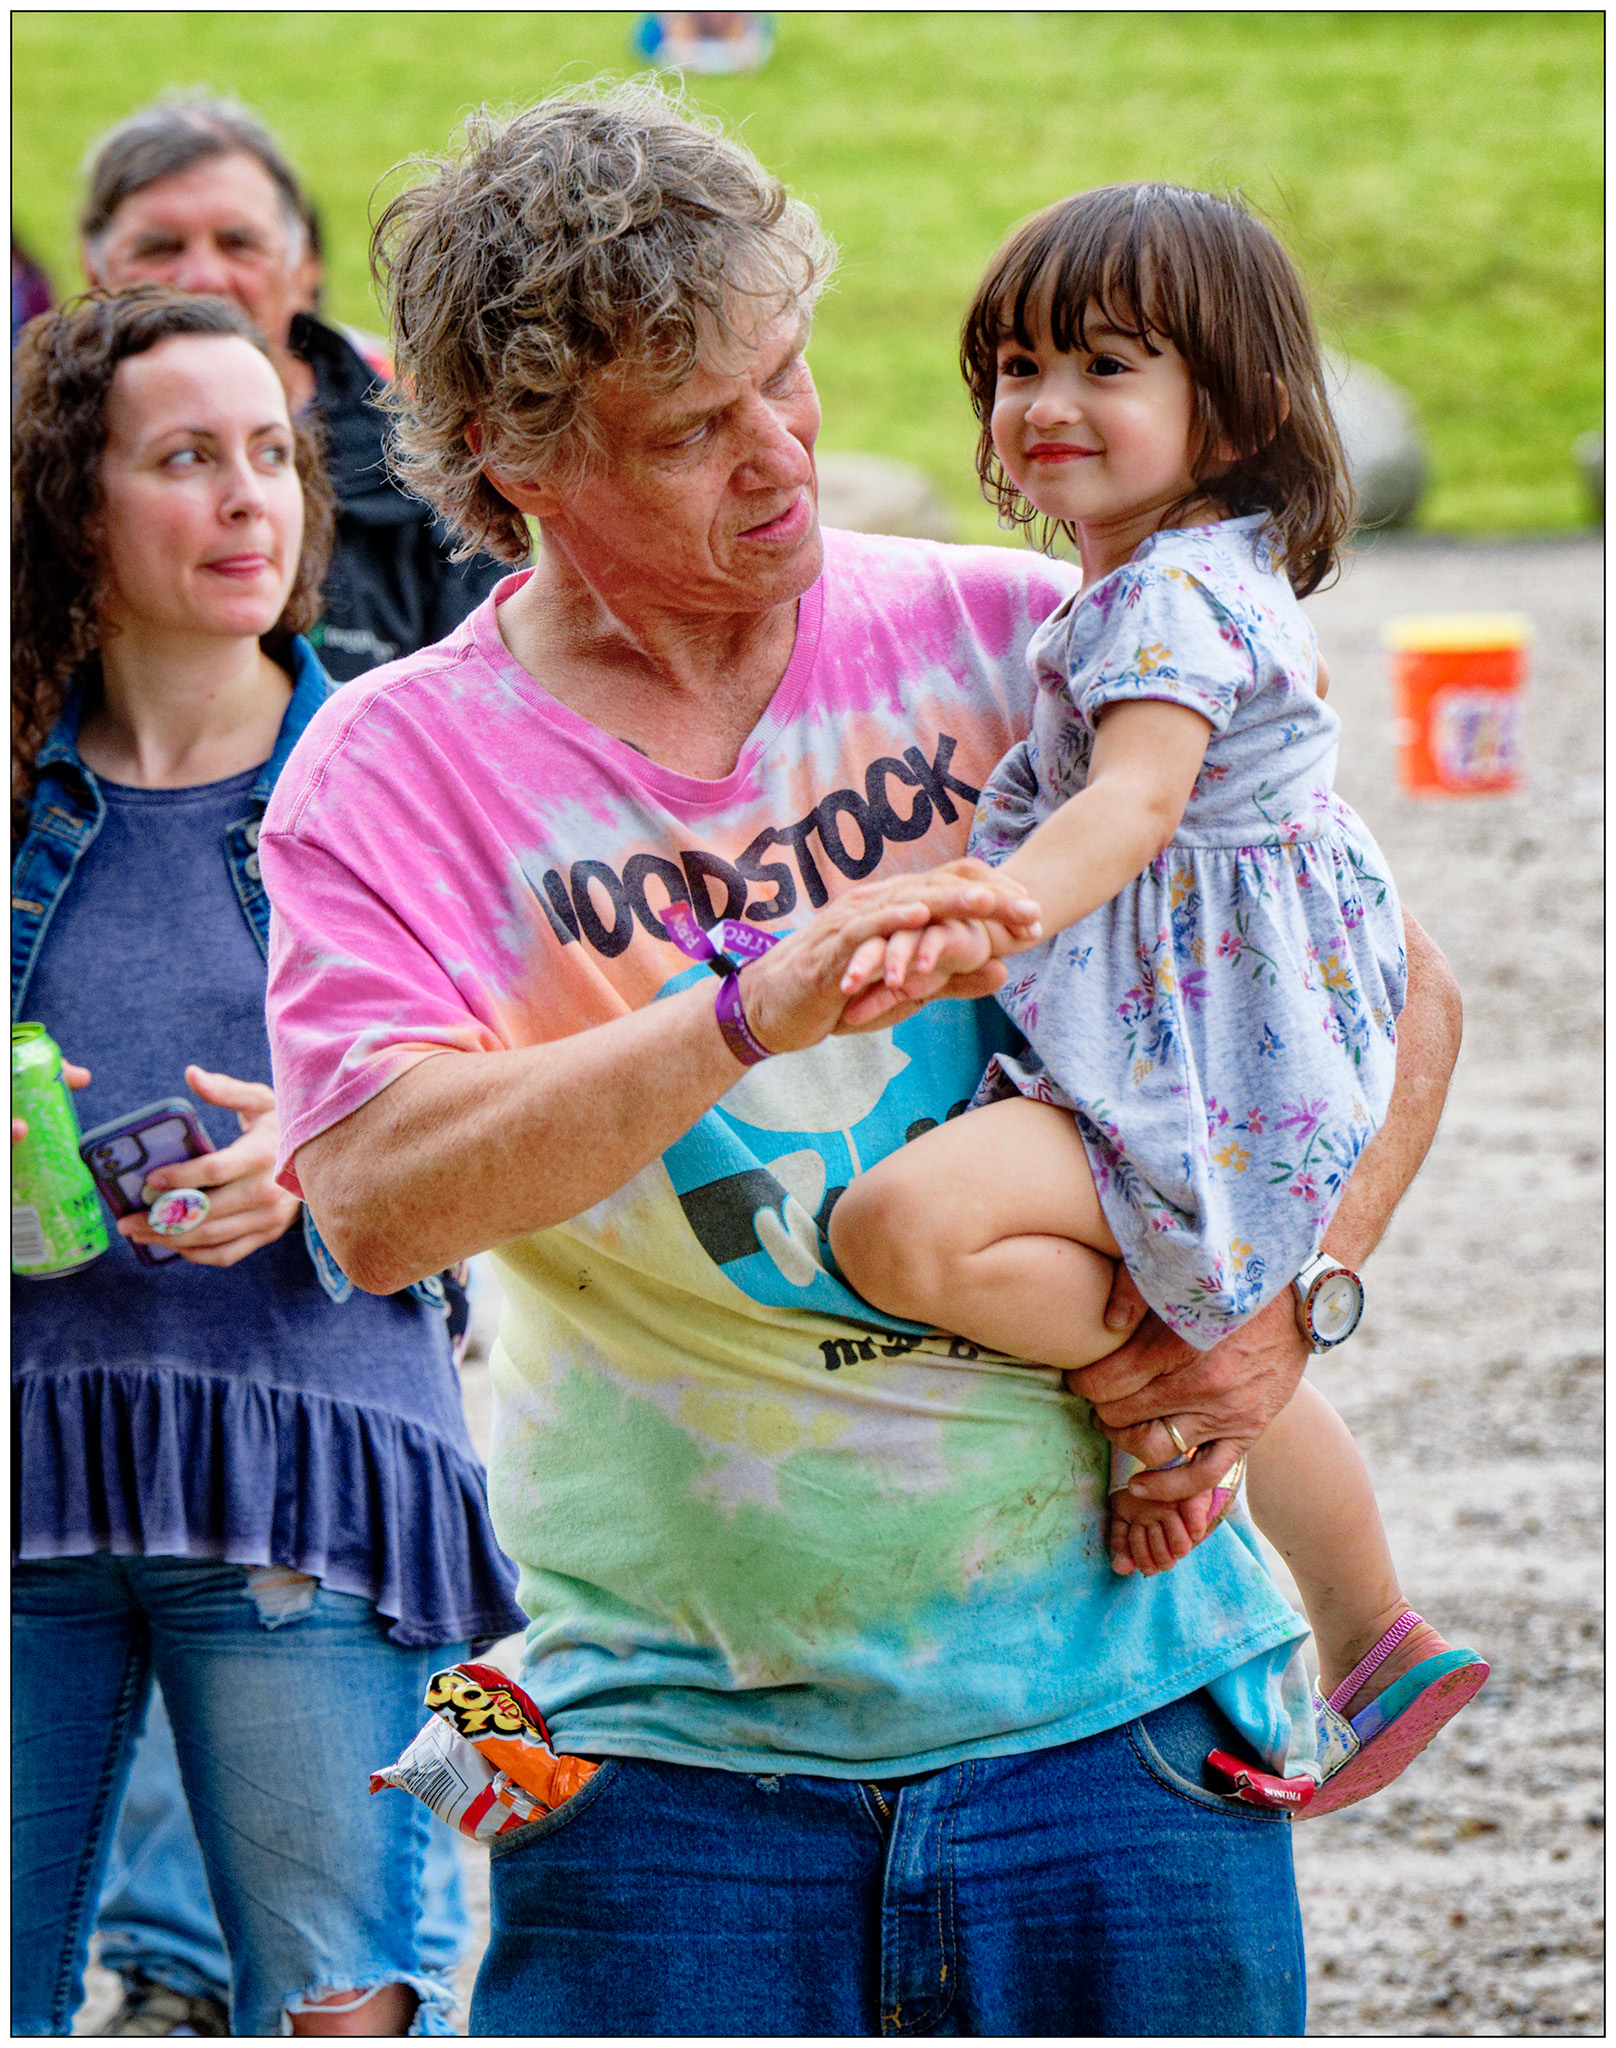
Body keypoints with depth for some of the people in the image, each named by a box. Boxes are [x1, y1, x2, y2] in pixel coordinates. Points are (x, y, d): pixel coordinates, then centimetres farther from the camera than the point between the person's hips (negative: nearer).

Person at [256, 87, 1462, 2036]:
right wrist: (756, 1011, -29)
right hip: (676, 1737, -1)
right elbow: (376, 1201, -18)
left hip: (1110, 1703, 1)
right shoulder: (393, 774, -1)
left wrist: (1288, 1301, -4)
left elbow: (1394, 988, 12)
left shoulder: (1011, 642, 3)